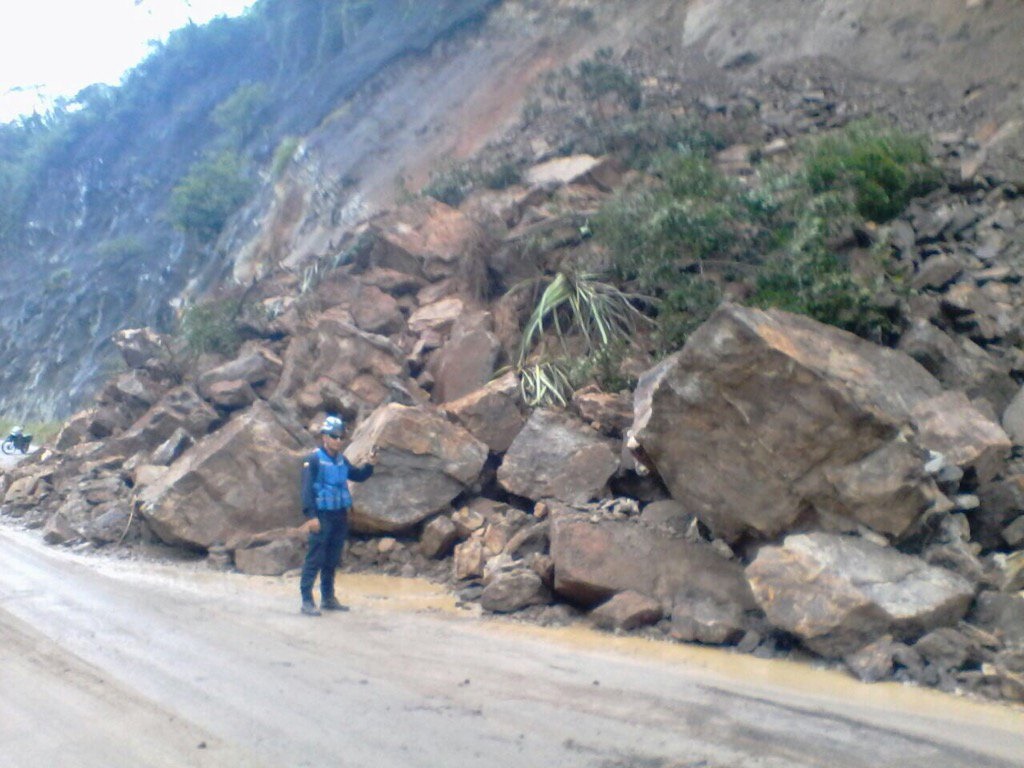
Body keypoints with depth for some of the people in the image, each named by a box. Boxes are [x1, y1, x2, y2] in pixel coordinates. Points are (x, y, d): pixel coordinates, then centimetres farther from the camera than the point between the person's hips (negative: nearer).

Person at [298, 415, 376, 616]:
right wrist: (311, 516, -21)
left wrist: (369, 465, 3)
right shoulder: (313, 460, -8)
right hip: (322, 516, -7)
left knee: (332, 560, 13)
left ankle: (328, 598, 23)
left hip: (340, 516, 7)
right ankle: (307, 601, -4)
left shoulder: (341, 460, 12)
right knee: (315, 559, -7)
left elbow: (358, 476, 23)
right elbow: (307, 489, -14)